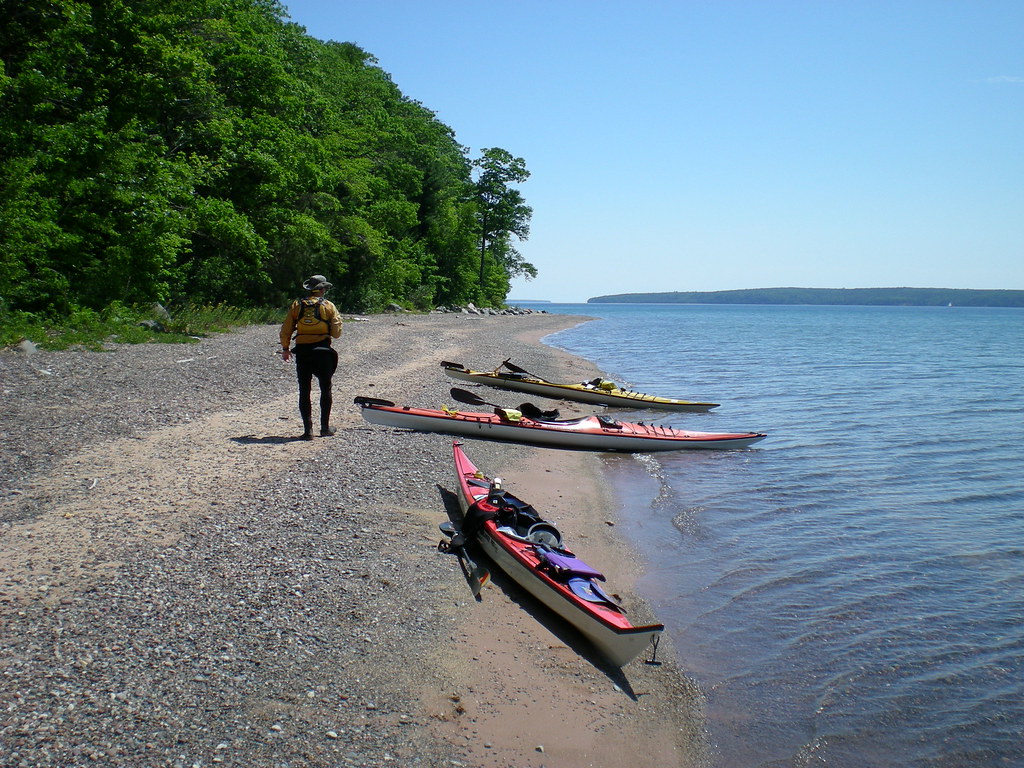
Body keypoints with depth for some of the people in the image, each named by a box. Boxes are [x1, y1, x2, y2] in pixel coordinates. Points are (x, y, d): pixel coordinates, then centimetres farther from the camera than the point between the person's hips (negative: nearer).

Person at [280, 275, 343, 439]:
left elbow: (286, 330, 5)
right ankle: (325, 428, 16)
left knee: (304, 392, 5)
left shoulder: (297, 305, 6)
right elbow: (336, 333, -1)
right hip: (322, 352, -1)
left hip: (302, 353, 1)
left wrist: (285, 349, 16)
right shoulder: (328, 306, 0)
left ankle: (307, 430, 2)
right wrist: (338, 320, 18)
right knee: (325, 390, 13)